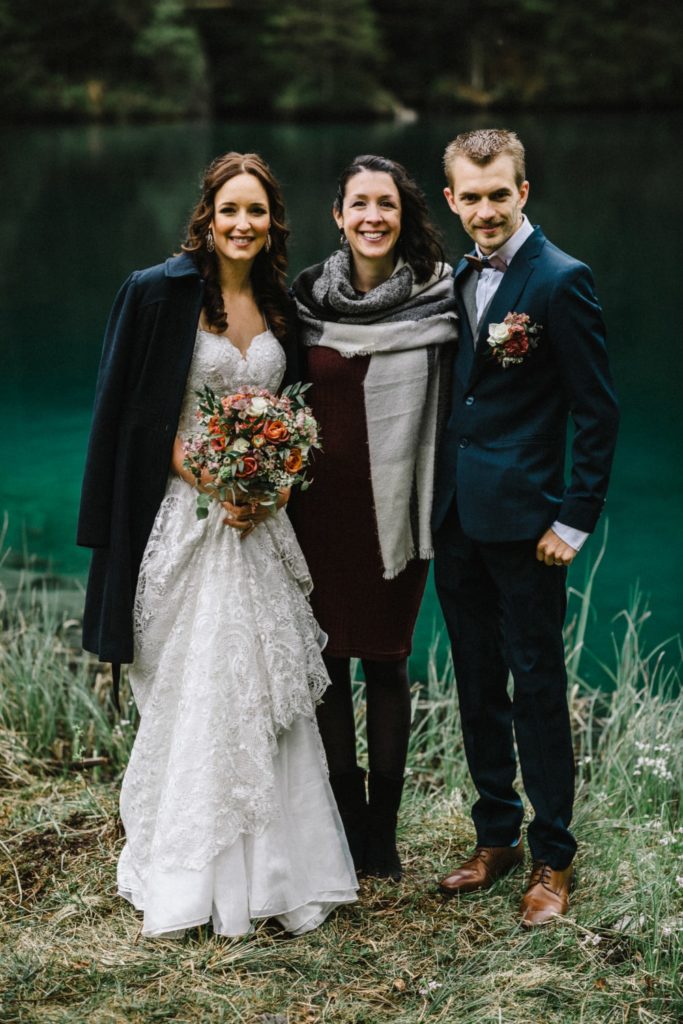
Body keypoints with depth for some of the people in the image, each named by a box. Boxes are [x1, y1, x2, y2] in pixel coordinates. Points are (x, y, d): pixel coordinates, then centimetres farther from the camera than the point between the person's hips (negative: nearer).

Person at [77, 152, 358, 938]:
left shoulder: (280, 303, 9)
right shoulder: (158, 293, -6)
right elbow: (132, 416, -6)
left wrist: (279, 483, -3)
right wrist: (211, 481, -14)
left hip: (262, 522, 5)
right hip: (185, 520, -4)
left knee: (268, 689, 6)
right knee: (192, 692, 1)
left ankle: (275, 867, 18)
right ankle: (188, 875, 14)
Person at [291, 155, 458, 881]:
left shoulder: (436, 297, -4)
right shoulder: (308, 297, 1)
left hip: (395, 507, -2)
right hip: (322, 504, 2)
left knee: (386, 662, 6)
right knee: (326, 656, 7)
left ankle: (383, 827, 19)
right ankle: (345, 816, 22)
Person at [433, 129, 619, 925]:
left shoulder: (560, 281, -10)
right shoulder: (457, 281, 11)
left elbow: (597, 411, -11)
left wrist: (574, 520, -14)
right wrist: (435, 500, 9)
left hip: (522, 521, -7)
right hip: (455, 521, 7)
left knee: (537, 689, 2)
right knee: (478, 687, 14)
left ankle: (552, 860, 13)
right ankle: (496, 837, 27)